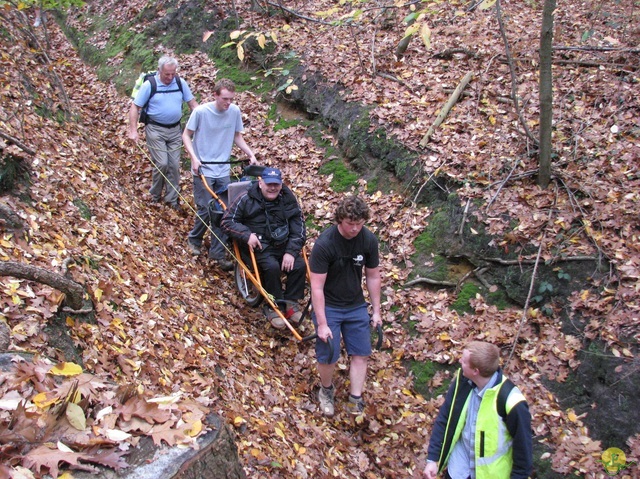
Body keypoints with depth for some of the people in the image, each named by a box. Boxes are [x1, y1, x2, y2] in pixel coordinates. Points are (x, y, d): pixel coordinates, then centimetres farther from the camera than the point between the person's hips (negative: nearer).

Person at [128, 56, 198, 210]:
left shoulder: (181, 83, 0)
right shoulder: (149, 85, -10)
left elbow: (192, 103, 8)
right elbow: (135, 107, -7)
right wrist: (133, 131, -15)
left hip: (175, 129, 4)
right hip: (156, 129, -4)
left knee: (174, 165, 5)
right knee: (162, 164, -9)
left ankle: (171, 198, 18)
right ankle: (155, 195, 14)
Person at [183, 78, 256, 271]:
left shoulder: (235, 111, -3)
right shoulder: (201, 111, -14)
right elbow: (186, 135, -5)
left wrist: (251, 154, 0)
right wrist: (194, 157, -18)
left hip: (223, 170, 4)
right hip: (203, 170, -4)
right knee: (206, 210, -3)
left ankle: (217, 252, 13)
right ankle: (194, 239, 27)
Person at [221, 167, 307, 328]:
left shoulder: (288, 200, 2)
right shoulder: (247, 199, -5)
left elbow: (299, 228, 1)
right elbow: (227, 221, -2)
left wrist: (291, 251, -14)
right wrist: (246, 235, -18)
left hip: (284, 245, 3)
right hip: (260, 246, -3)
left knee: (300, 265, -22)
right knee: (272, 267, -31)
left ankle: (291, 301, -1)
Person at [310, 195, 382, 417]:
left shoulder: (369, 240, -11)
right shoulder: (324, 244, -26)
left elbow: (373, 276, 2)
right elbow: (317, 287, -23)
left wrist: (376, 311, 5)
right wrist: (322, 324, -22)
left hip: (356, 306, 5)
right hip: (328, 306, -4)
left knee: (361, 353, 3)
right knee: (328, 356, -2)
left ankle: (355, 400, 15)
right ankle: (326, 390, 27)